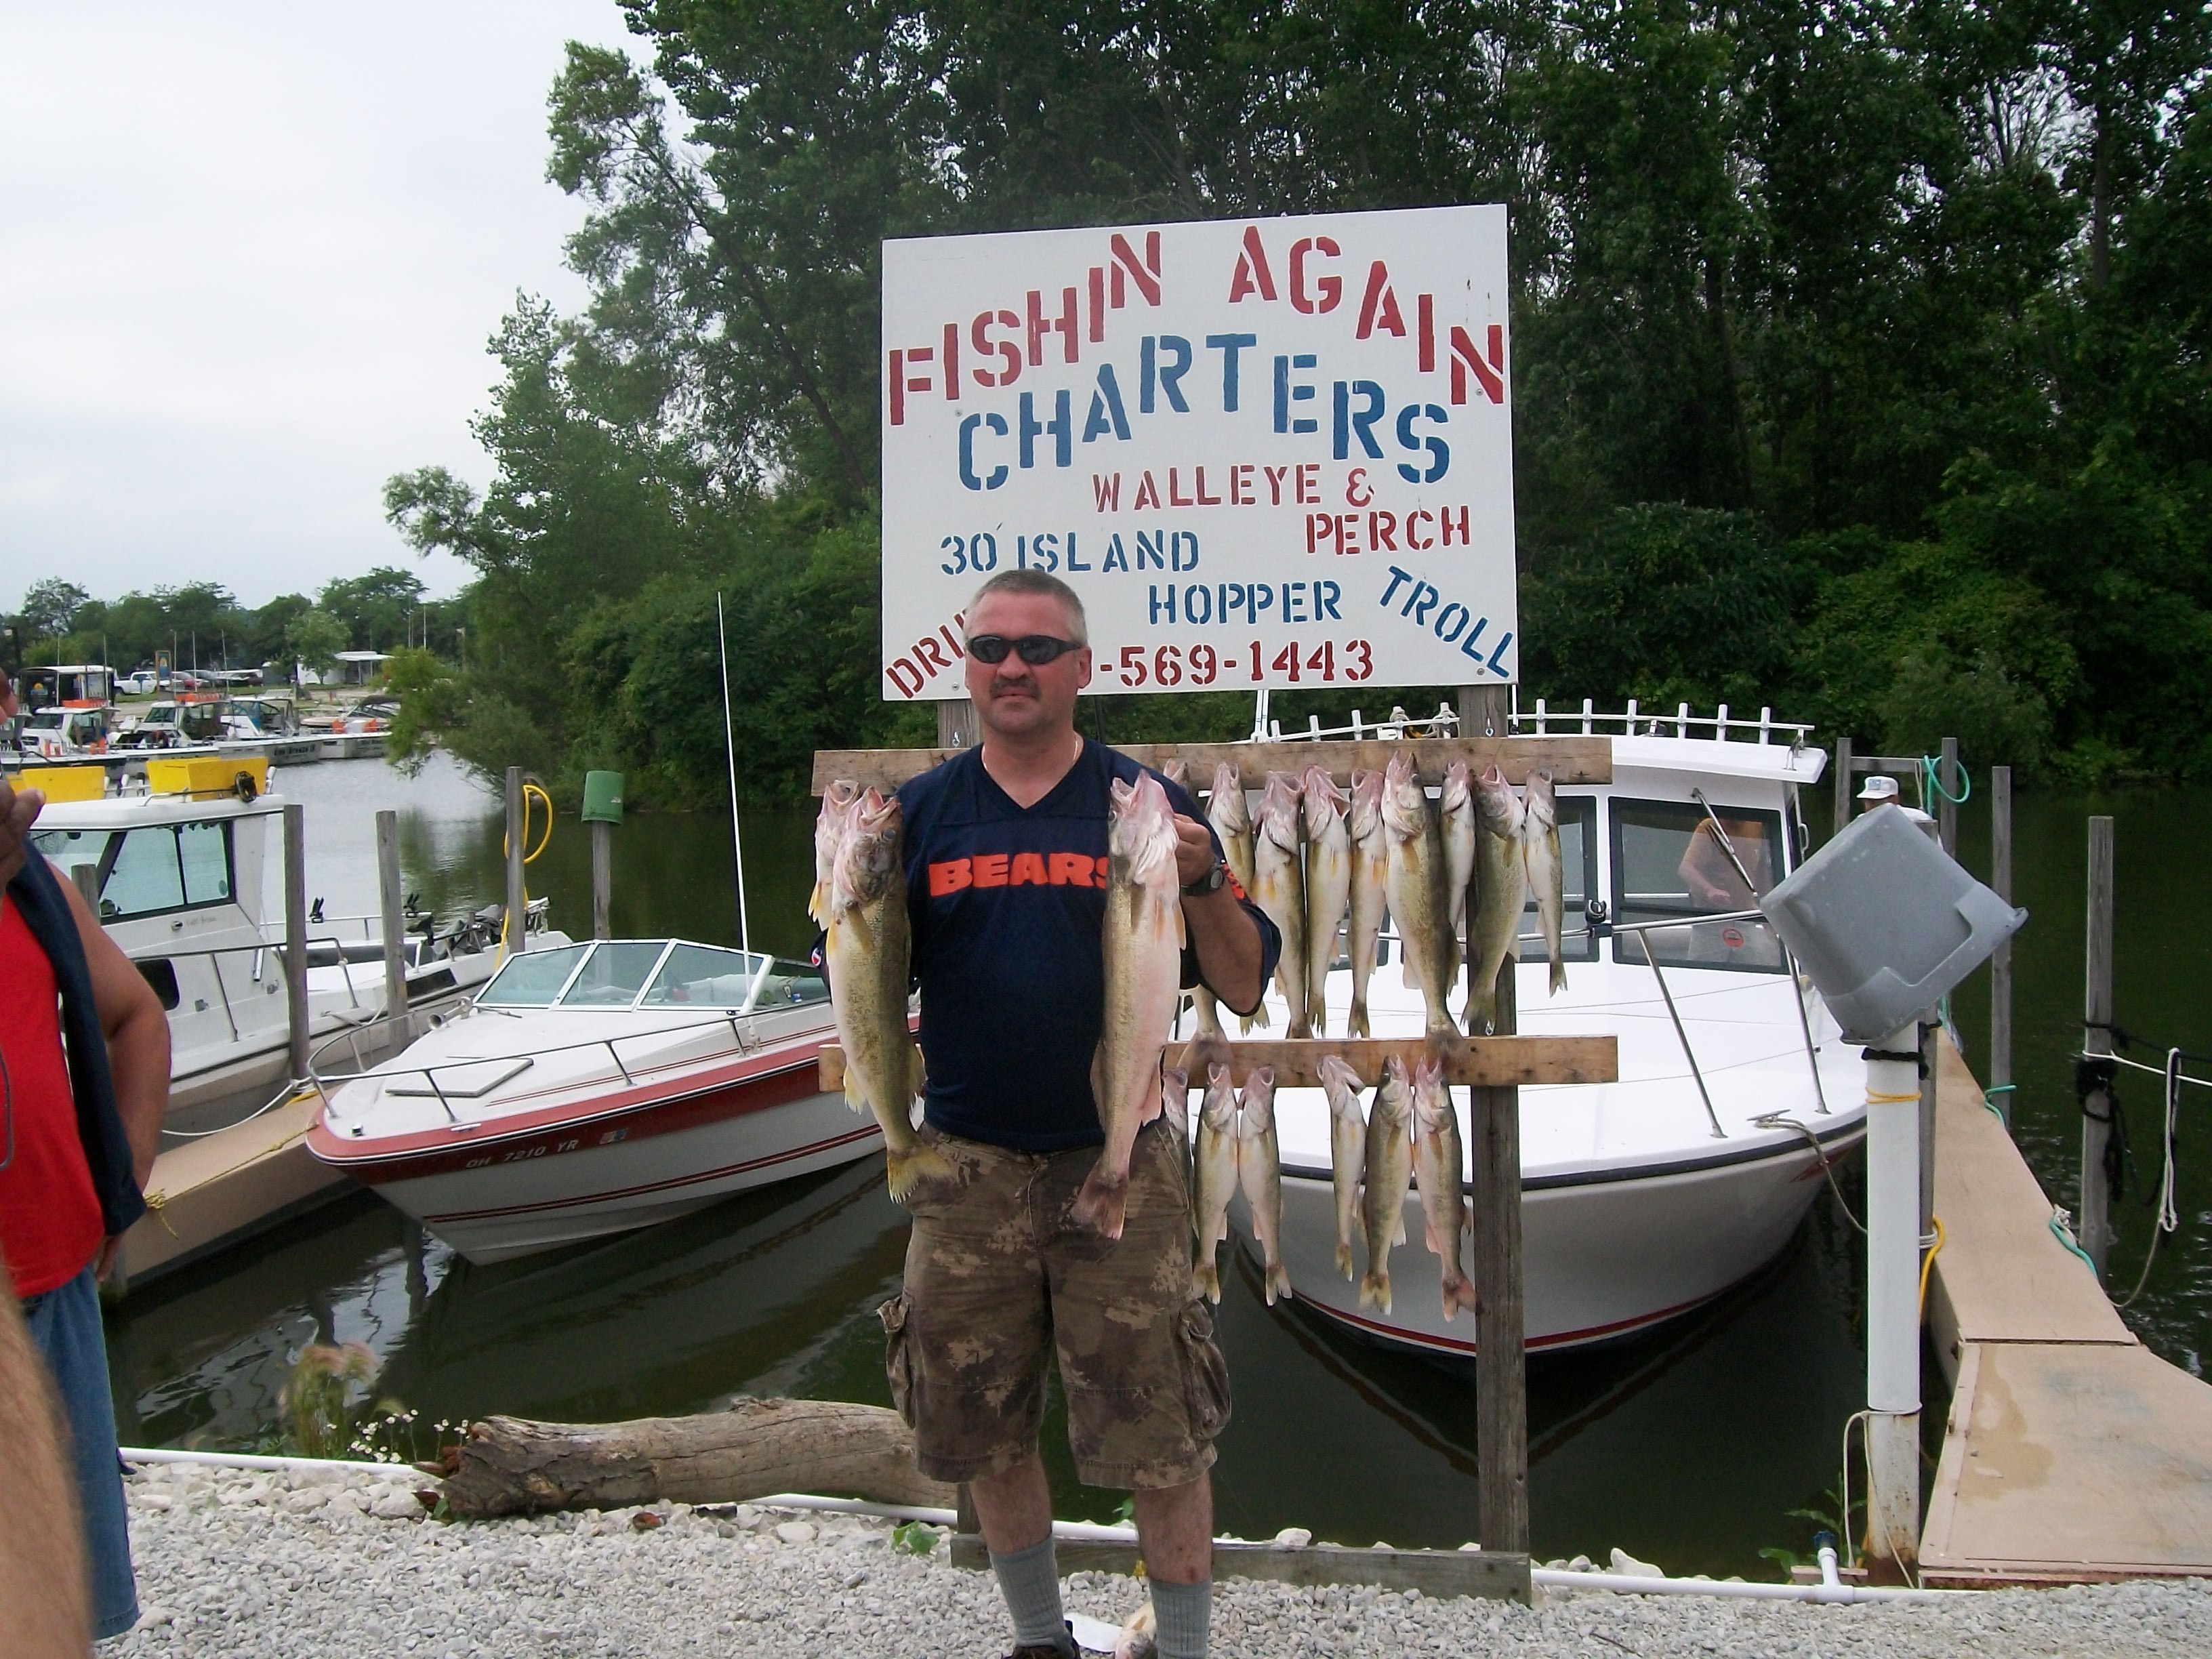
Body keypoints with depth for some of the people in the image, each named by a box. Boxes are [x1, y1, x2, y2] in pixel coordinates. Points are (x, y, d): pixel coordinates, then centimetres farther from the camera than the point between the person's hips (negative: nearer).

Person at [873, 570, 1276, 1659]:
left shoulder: (1147, 805, -1)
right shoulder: (918, 815, 5)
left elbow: (1245, 989, -2)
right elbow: (861, 997, 6)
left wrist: (1202, 882, -20)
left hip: (1119, 1164, -2)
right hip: (966, 1168, 3)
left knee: (1161, 1441, 2)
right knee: (982, 1433, 15)